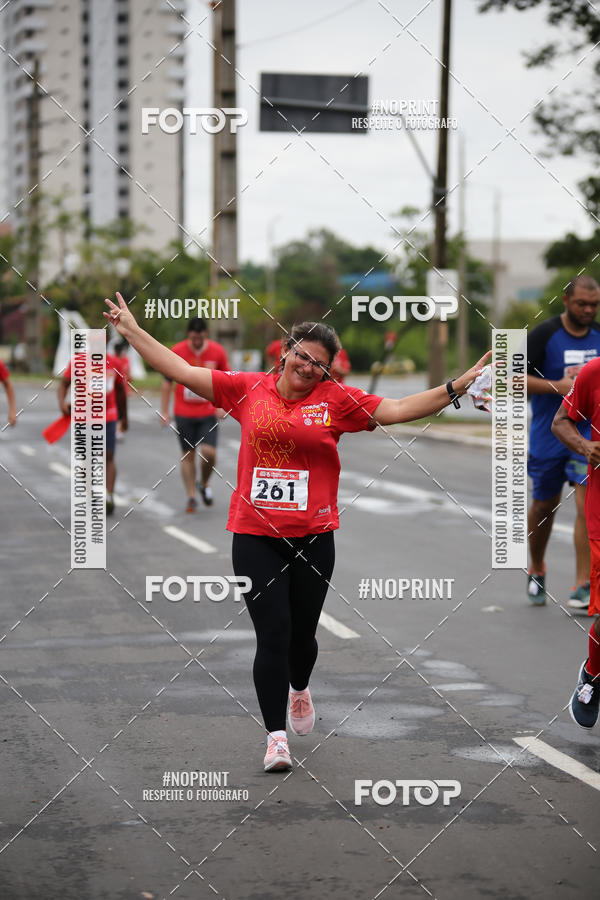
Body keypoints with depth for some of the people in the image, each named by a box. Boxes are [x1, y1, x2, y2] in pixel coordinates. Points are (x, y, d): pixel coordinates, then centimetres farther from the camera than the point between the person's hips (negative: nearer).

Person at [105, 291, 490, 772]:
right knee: (273, 634, -7)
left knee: (302, 633, 11)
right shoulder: (248, 388, 3)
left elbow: (397, 409, -2)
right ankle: (276, 736, 2)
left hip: (313, 537, 1)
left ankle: (299, 688, 46)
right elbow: (182, 371, 7)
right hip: (255, 536, -1)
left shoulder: (336, 400, 3)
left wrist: (458, 385, -10)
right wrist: (131, 328, 7)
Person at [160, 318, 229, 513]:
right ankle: (191, 497, 12)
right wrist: (165, 411, 3)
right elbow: (167, 382, 4)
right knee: (188, 455, 2)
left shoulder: (217, 351, -2)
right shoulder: (177, 351, -4)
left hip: (208, 413, 0)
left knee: (209, 452, -12)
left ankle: (204, 484, 16)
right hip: (184, 414, 0)